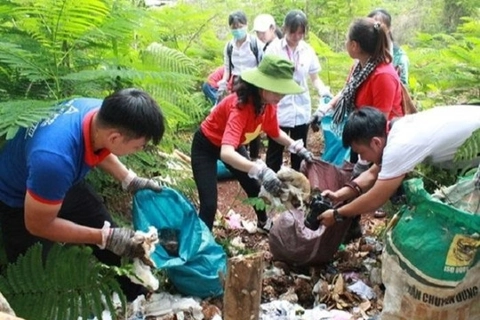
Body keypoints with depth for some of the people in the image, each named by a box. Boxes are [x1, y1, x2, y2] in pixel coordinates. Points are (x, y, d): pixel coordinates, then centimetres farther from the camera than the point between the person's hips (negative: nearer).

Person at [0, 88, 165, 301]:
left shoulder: (104, 113, -25)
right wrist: (106, 238, -27)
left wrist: (130, 180, -6)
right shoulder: (54, 160, -46)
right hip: (18, 198, -6)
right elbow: (38, 225, -27)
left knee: (115, 244, 12)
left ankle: (136, 300, 33)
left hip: (63, 182, 7)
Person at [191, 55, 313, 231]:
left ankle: (263, 222, 47)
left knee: (254, 187, 18)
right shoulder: (240, 106, -40)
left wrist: (297, 148, -10)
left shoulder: (268, 104, -17)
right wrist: (260, 171, -65)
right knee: (209, 204, -15)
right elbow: (226, 153, -54)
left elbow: (276, 133, 4)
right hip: (206, 146, -7)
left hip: (234, 145, 7)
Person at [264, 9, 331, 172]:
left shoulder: (308, 50, 1)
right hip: (278, 110, -2)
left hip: (301, 111, 3)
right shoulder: (273, 49, -6)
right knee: (275, 153, 8)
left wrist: (323, 92, -11)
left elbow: (315, 78, 10)